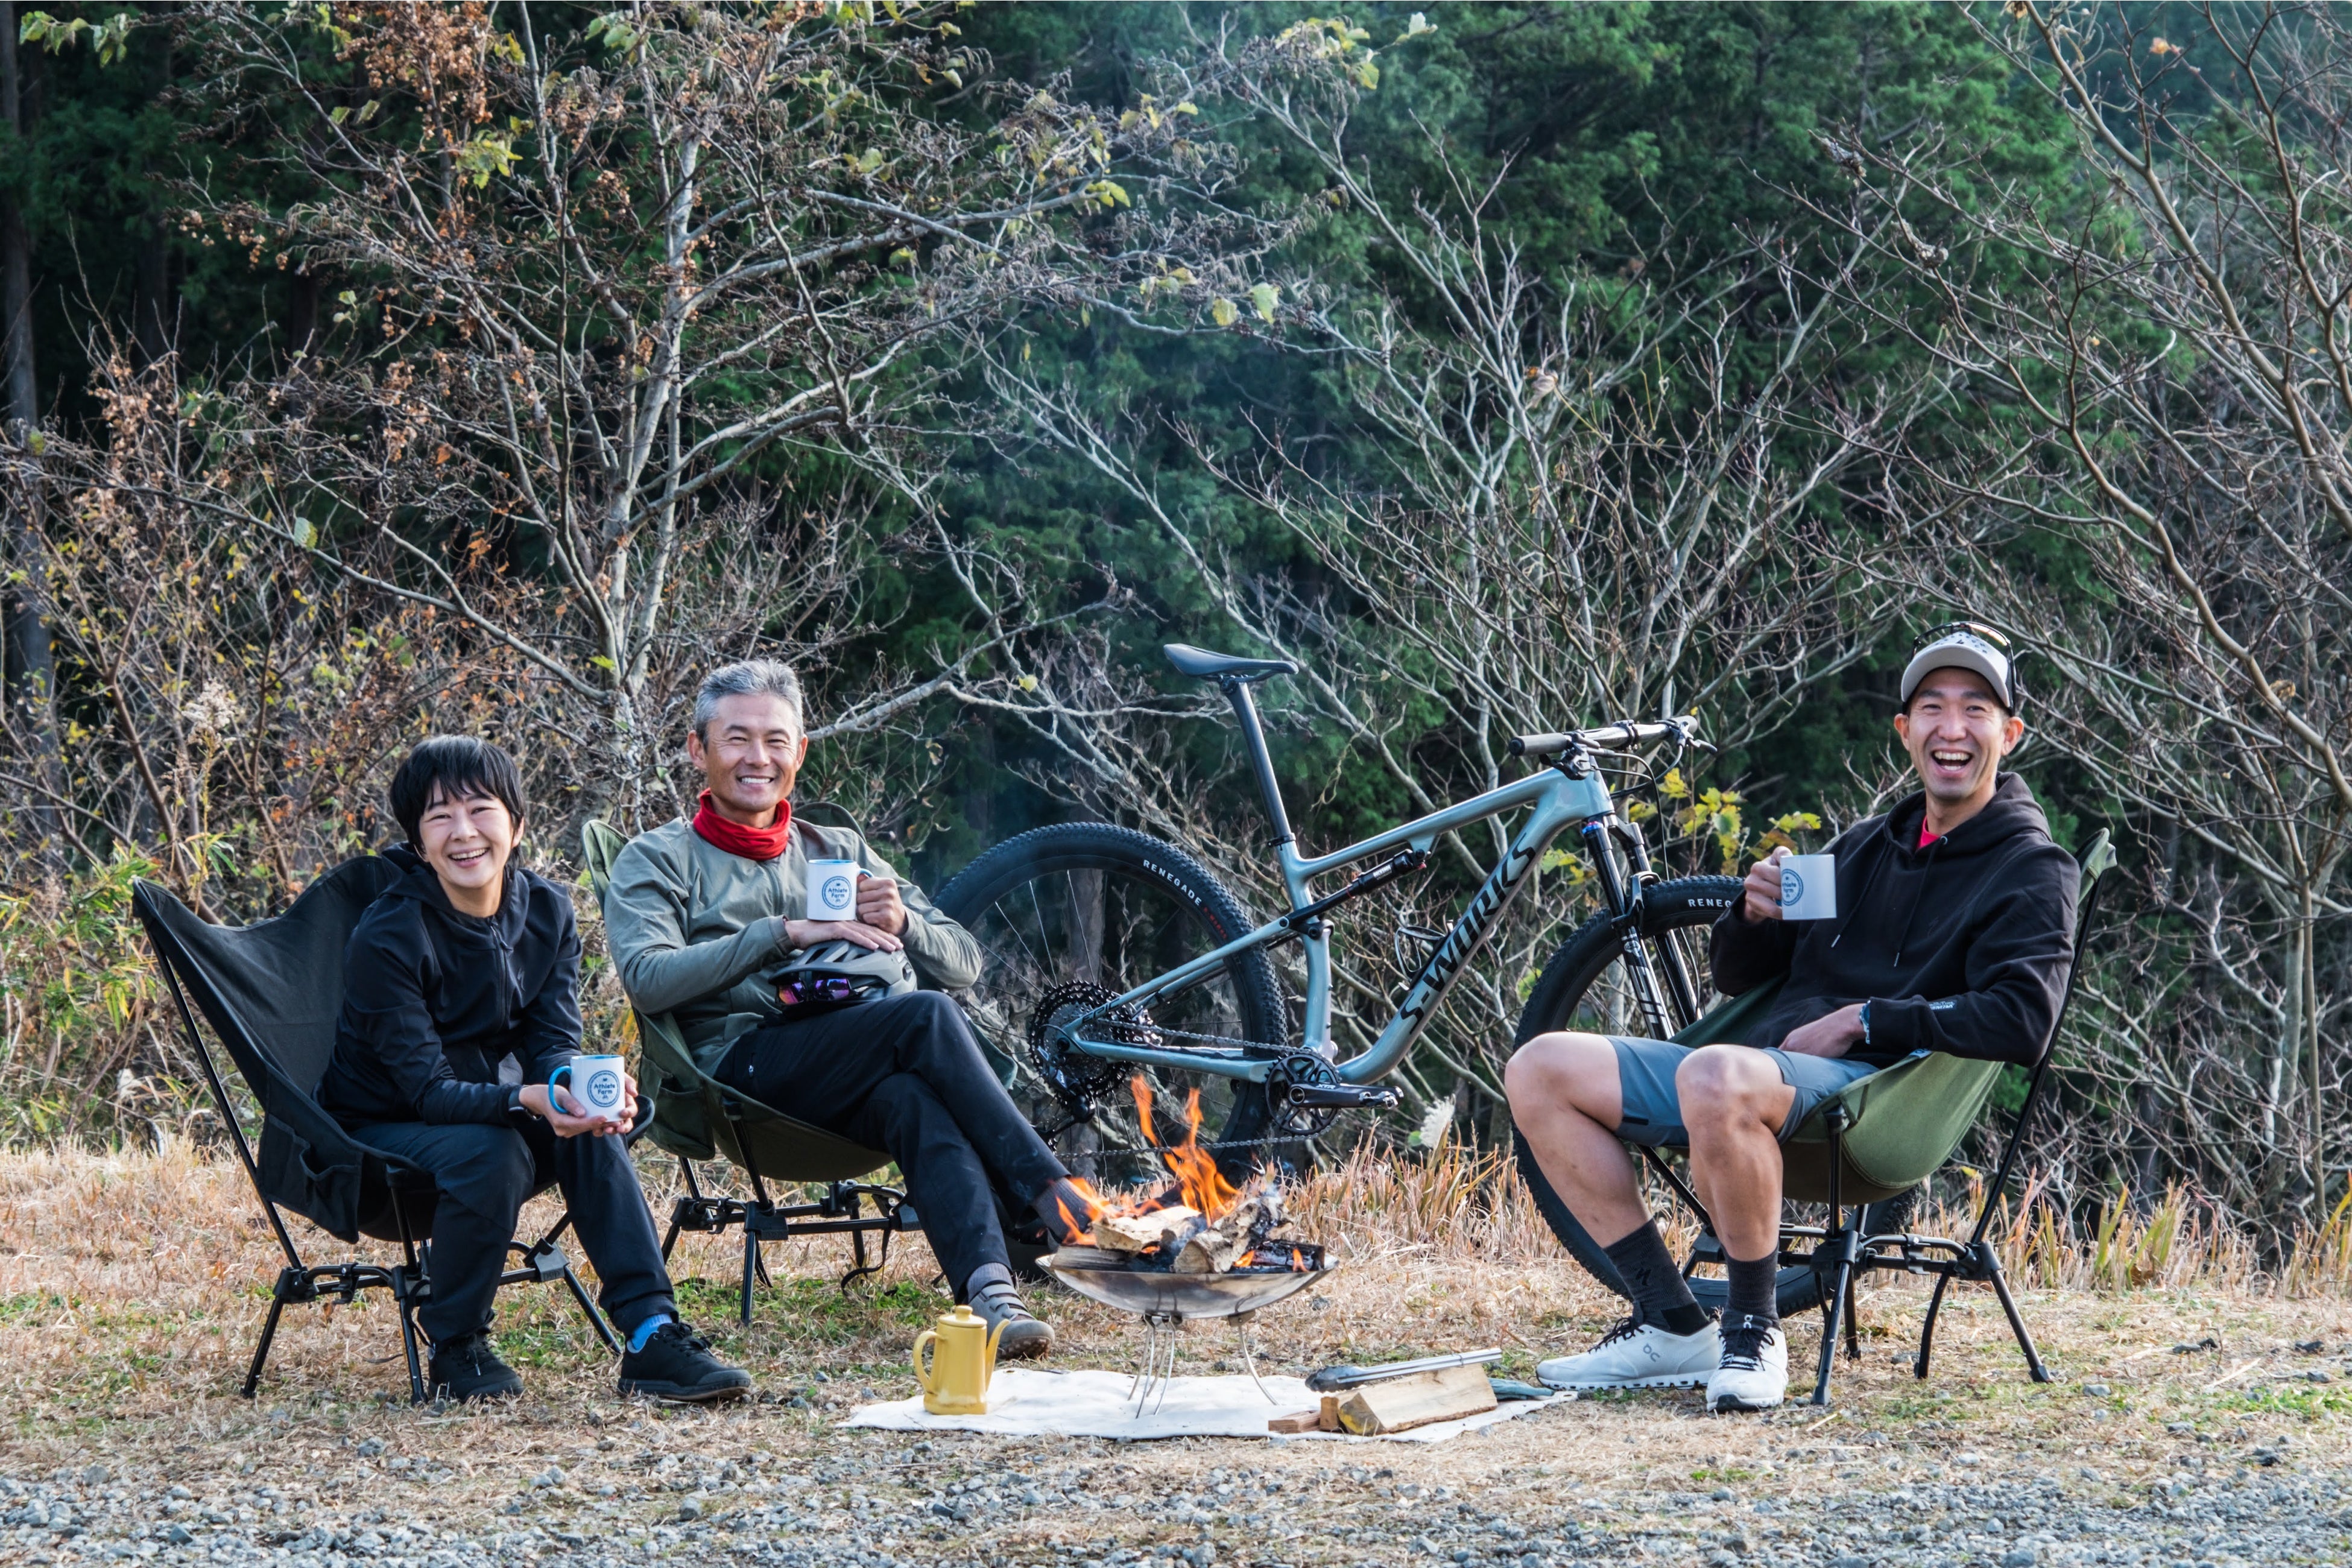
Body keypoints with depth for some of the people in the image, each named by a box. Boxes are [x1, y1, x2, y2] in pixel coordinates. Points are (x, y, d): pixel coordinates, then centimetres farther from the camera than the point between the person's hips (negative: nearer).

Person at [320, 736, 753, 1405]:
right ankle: (454, 1350, -16)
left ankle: (653, 1335, -27)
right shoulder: (387, 938, -22)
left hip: (491, 1106, 5)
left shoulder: (547, 911, -5)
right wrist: (526, 1100, -45)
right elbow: (427, 1087, -25)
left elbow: (554, 1043, -8)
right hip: (381, 1132, -5)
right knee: (490, 1151, -35)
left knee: (590, 1130, -25)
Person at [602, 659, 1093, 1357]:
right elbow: (648, 978, -7)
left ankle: (990, 1289, -53)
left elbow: (964, 962, 19)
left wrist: (901, 924, -4)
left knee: (912, 1096, -35)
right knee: (926, 1018, -30)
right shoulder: (656, 861, 15)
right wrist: (785, 932, -12)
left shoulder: (838, 851, 27)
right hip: (740, 1065, -3)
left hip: (853, 1073, 3)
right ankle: (1052, 1194, -31)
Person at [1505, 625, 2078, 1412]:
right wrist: (1754, 913, 2)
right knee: (1541, 1068, -5)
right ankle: (1671, 1325, -7)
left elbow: (2021, 1021, -13)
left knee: (1715, 1076, -40)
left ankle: (1755, 1330, -23)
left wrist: (1866, 1020, -14)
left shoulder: (2032, 871, 4)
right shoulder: (1868, 845, 25)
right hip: (1767, 1064, 8)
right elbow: (1738, 977, 26)